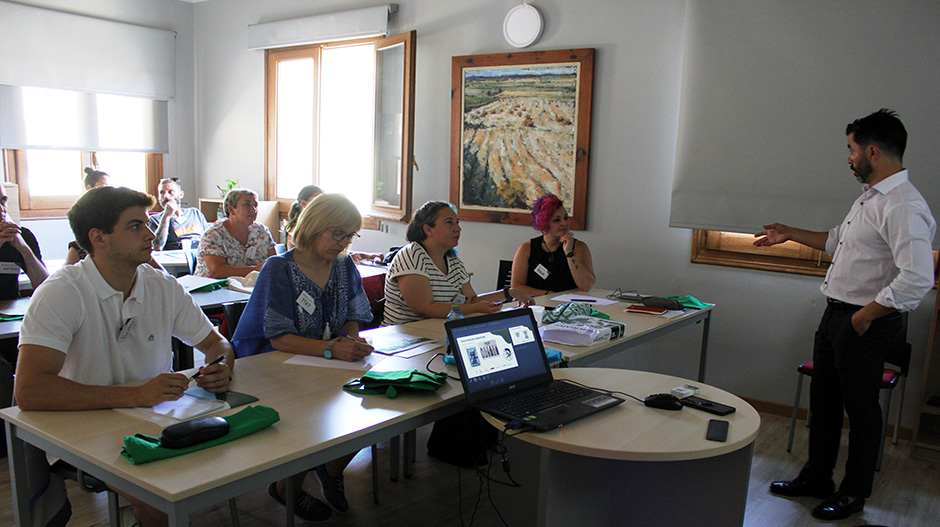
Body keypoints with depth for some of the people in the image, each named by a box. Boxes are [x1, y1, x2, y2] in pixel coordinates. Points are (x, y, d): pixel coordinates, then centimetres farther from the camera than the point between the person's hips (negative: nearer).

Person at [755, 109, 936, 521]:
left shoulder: (904, 208, -22)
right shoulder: (869, 196, 11)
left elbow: (917, 279, -30)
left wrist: (865, 316, -22)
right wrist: (789, 234, 28)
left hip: (865, 324, -10)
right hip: (835, 315, 10)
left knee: (861, 409, 7)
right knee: (823, 400, 18)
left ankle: (854, 493, 26)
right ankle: (817, 477, 35)